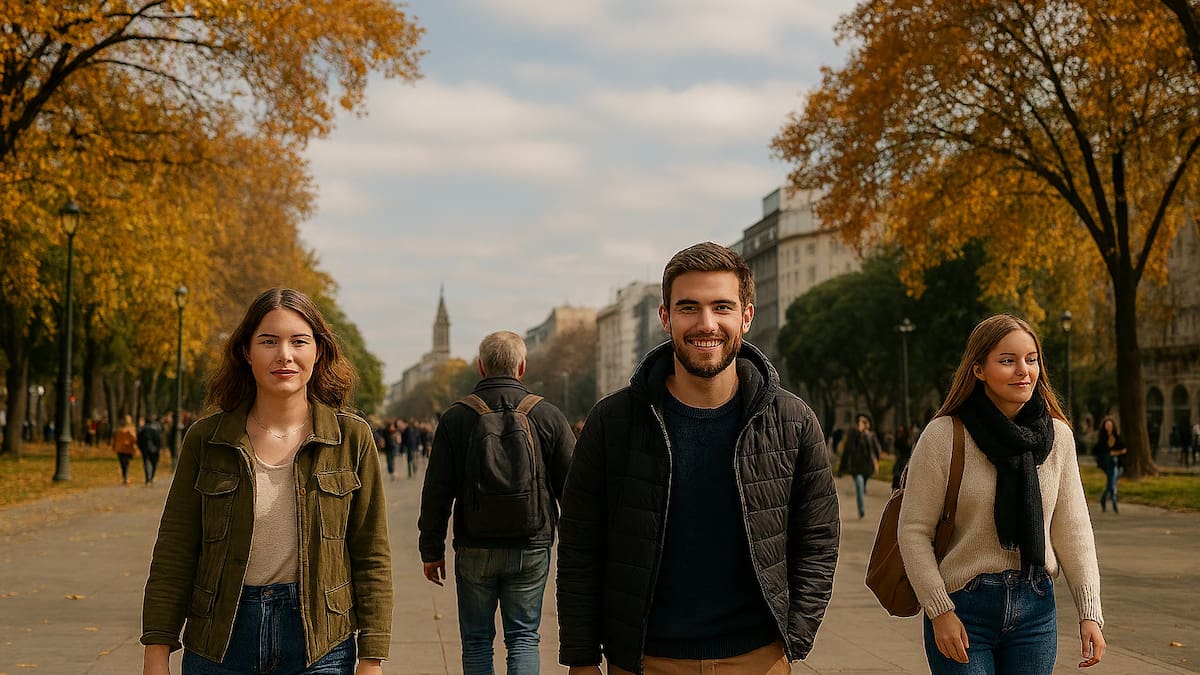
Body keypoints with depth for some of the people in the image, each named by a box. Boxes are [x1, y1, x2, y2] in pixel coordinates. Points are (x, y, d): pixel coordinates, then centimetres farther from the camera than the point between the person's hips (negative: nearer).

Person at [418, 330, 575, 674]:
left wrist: (432, 549, 8)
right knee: (523, 637, 9)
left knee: (476, 641, 11)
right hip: (531, 549, 0)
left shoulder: (455, 418, -3)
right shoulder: (548, 416, -2)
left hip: (475, 552, 0)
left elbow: (436, 492, -1)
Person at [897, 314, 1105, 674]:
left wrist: (1090, 612, -1)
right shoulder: (944, 436, -10)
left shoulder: (1057, 435, 3)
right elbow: (913, 531, -8)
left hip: (1036, 607, 4)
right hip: (964, 608, -4)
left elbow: (1072, 529, 5)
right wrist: (939, 612, -12)